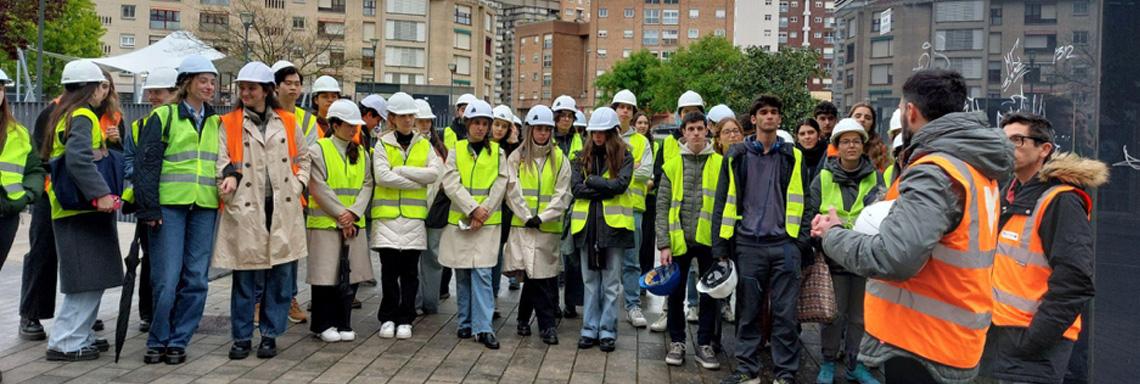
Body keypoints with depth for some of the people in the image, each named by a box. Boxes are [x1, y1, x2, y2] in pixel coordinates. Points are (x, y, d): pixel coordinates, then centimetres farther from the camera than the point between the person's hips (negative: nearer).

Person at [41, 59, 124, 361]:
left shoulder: (66, 114, 19)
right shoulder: (82, 116, -12)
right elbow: (78, 158, -26)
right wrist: (100, 194, -29)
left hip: (78, 209, 10)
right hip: (81, 210, -10)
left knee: (91, 278, 14)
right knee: (87, 279, -6)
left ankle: (80, 336, 21)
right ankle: (65, 343, -2)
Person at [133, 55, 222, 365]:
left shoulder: (216, 122, 16)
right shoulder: (163, 116, 1)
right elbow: (146, 164, -4)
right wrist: (149, 208, -10)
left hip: (205, 208, 4)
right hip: (169, 205, -4)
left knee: (196, 279, 3)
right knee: (167, 278, -5)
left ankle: (178, 341, 15)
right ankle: (157, 341, 11)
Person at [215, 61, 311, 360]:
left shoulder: (287, 122, 12)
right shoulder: (229, 124, 6)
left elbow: (303, 157, 20)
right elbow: (222, 160, -1)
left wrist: (298, 184, 6)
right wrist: (228, 179, -21)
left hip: (284, 209, 2)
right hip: (245, 209, -2)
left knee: (281, 273, 5)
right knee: (246, 276, 0)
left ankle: (270, 335, 17)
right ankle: (242, 337, 14)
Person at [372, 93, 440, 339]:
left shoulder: (425, 145, 10)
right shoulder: (382, 145, 4)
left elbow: (434, 173, -6)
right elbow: (382, 176, -11)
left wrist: (400, 170, -10)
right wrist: (416, 181, -10)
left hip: (414, 216, 1)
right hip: (387, 215, -1)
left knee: (410, 271, 4)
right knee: (389, 269, 1)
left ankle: (405, 320, 13)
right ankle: (388, 318, 14)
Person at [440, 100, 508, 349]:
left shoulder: (497, 153, 6)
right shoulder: (456, 151, 5)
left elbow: (499, 188, 0)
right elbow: (451, 185, -5)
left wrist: (483, 213, -11)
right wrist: (473, 209, -15)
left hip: (487, 223, -1)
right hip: (459, 221, 2)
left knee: (482, 272, -9)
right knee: (462, 274, 8)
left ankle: (483, 327, -8)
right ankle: (466, 322, 20)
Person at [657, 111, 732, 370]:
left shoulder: (720, 164, 2)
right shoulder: (673, 165, 3)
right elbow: (662, 208, 1)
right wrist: (663, 244, -7)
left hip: (710, 241, 0)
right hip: (680, 241, 1)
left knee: (709, 295, 8)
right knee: (676, 294, 10)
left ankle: (704, 345, 21)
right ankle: (677, 342, 25)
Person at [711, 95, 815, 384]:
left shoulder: (794, 157, 9)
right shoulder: (736, 156, 7)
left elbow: (804, 202, 9)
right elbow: (723, 203, 7)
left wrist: (803, 242, -1)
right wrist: (721, 246, 1)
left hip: (785, 245, 0)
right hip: (748, 245, 0)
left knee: (786, 313, 2)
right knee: (747, 311, 6)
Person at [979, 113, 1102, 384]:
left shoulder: (1060, 202, -12)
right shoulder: (1012, 197, 15)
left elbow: (1074, 284, -20)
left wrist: (1029, 341, -20)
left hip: (1031, 351, -8)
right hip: (998, 335, 8)